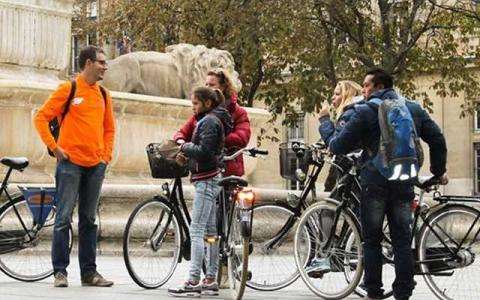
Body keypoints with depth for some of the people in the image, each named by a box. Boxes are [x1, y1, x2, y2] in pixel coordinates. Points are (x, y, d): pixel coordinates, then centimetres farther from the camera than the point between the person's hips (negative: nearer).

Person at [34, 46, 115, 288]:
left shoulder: (103, 95, 14)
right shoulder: (68, 89, -2)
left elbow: (109, 128, 23)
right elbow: (41, 118, -3)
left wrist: (106, 155, 11)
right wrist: (54, 147, -9)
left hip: (96, 166, 5)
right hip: (71, 163, -5)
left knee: (89, 220, 9)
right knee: (64, 218, -4)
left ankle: (89, 272, 13)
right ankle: (60, 271, 0)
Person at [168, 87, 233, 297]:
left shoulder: (209, 121, -13)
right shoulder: (209, 120, 19)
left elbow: (204, 151, -23)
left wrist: (185, 147, -8)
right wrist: (187, 156, 8)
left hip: (206, 180, -11)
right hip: (209, 179, 11)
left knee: (196, 231, -13)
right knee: (210, 231, 11)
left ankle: (193, 282, -16)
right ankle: (211, 280, 14)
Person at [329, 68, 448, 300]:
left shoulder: (365, 111, -3)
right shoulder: (414, 109, 10)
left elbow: (341, 146, -6)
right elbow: (437, 139, 9)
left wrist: (331, 145, 17)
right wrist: (439, 171, 20)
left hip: (374, 183, -3)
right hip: (404, 184, 3)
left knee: (372, 240, 6)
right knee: (402, 240, 6)